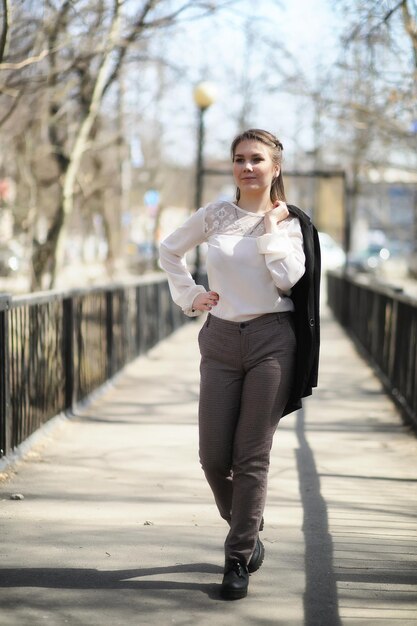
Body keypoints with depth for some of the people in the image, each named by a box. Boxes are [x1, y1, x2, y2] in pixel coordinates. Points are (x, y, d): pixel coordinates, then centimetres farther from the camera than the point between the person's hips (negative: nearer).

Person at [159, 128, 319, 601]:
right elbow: (169, 250, 19)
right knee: (213, 458, 2)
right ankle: (245, 528, 30)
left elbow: (288, 278, -13)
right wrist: (189, 296, 9)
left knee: (252, 456, -1)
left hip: (271, 340, -2)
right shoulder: (216, 214, 6)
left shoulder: (288, 222, 3)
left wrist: (271, 225, -8)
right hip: (220, 341, 2)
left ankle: (238, 558, 10)